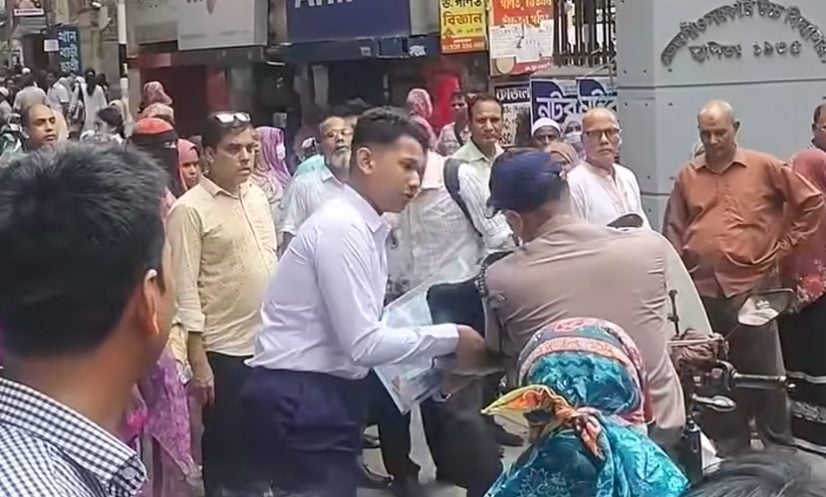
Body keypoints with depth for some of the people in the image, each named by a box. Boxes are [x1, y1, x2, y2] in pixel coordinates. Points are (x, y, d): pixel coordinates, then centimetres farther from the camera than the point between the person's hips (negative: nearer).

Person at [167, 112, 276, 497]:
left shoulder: (257, 196, 7)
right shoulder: (189, 209, -12)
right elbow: (185, 288, -13)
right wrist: (197, 357, -16)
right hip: (224, 349, -6)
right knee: (225, 443, 8)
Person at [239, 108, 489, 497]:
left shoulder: (365, 228, 10)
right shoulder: (341, 228, -18)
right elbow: (363, 345, -21)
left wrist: (438, 359, 9)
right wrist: (450, 337, -12)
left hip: (324, 396, 9)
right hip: (300, 403, -9)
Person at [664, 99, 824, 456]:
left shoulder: (765, 168, 0)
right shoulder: (688, 176, 7)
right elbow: (674, 229, 12)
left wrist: (784, 245, 2)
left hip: (752, 287, -3)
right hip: (702, 290, 3)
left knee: (763, 372, 5)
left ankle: (780, 450, 21)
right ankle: (726, 450, 25)